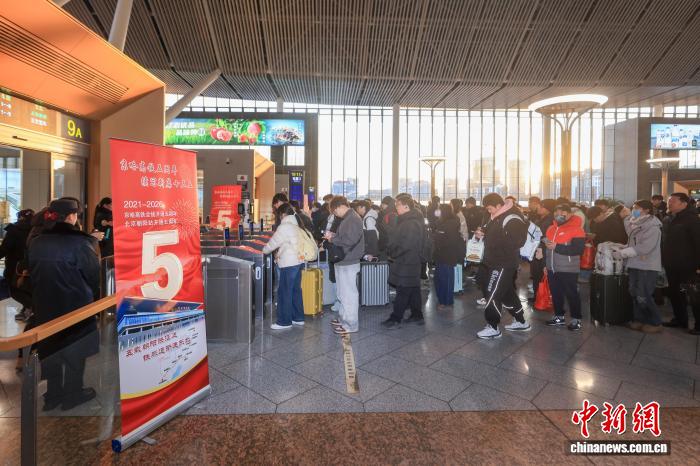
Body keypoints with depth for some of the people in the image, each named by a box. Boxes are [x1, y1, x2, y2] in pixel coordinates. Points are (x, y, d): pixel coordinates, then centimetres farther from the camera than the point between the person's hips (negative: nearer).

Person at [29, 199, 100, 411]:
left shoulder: (36, 243, -1)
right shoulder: (81, 242, -19)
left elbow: (33, 273, 7)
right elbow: (94, 275, -13)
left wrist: (44, 295, 18)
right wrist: (94, 299, 4)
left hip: (45, 306, 5)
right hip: (75, 305, -5)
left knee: (51, 348, 18)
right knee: (74, 350, 11)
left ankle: (53, 394, 31)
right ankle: (73, 395, 24)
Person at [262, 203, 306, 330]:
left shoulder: (284, 227, -15)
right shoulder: (296, 225, 12)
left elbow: (273, 243, -10)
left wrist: (263, 251, 7)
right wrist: (280, 252, 16)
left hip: (289, 264, -9)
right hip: (298, 261, 9)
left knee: (284, 292, 0)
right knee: (296, 290, 15)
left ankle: (284, 321, 8)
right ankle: (298, 318, 24)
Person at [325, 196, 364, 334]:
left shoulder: (353, 219, -17)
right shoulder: (348, 218, 14)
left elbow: (349, 241, -26)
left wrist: (333, 238, -15)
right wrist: (333, 237, 4)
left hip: (348, 263, -10)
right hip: (343, 261, 10)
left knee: (349, 293, -2)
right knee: (343, 292, 19)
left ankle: (351, 324, 7)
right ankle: (343, 318, 33)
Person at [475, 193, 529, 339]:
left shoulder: (513, 220, -17)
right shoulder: (497, 218, 12)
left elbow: (516, 242, -27)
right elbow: (492, 234, 27)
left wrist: (489, 238, -25)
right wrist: (482, 232, 4)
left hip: (504, 264, -10)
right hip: (495, 262, 10)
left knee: (493, 294, -7)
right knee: (507, 293, 18)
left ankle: (493, 327, 4)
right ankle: (520, 322, 33)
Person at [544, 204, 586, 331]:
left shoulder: (576, 230, -12)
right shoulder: (551, 228, 12)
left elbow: (578, 249, -22)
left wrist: (557, 247, -24)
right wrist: (545, 264, 20)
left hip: (568, 270, -7)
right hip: (552, 269, 7)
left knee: (571, 294, 2)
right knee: (556, 294, 14)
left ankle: (576, 319, 14)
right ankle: (559, 317, 26)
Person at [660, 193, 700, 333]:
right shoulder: (667, 219, 10)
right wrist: (663, 260, 12)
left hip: (687, 266, -7)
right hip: (671, 265, 7)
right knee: (674, 293, 14)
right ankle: (680, 319, 27)